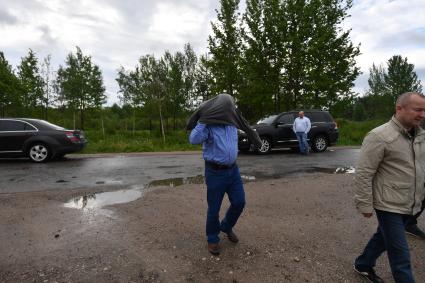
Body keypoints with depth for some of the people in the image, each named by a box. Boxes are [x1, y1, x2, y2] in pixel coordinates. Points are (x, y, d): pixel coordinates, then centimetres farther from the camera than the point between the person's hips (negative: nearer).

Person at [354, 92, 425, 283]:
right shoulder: (380, 136, -19)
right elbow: (363, 174, -19)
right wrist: (365, 205, -18)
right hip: (389, 205, -8)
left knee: (384, 237, 23)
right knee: (400, 253, 2)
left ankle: (363, 265, 44)